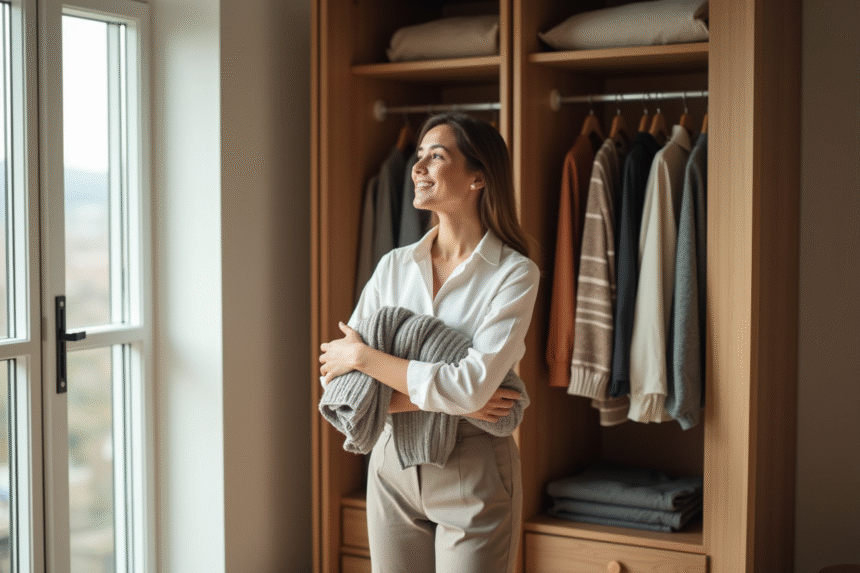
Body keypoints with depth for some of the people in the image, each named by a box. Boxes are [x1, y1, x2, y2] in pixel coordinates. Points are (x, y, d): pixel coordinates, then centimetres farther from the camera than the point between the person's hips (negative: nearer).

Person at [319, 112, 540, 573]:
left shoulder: (514, 273, -11)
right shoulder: (394, 266, 2)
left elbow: (469, 387, -22)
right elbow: (333, 377, -3)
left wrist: (361, 356, -14)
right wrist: (431, 397, -16)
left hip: (474, 475, -4)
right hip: (393, 468, 4)